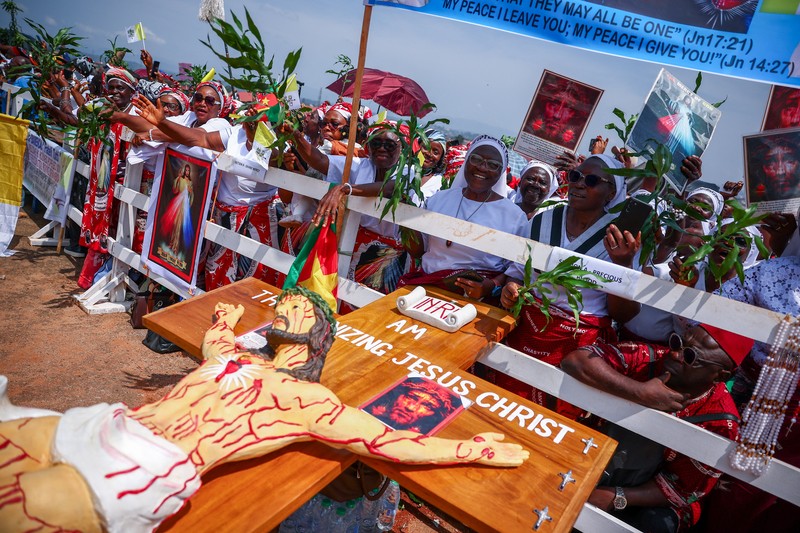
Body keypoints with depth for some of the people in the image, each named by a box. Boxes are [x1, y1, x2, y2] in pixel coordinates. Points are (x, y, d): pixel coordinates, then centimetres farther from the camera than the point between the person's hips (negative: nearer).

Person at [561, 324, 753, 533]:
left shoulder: (719, 422, -19)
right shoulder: (648, 358, -18)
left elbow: (682, 489, -12)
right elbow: (575, 360, -32)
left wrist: (616, 497, -24)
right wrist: (641, 393, -37)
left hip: (646, 499, -1)